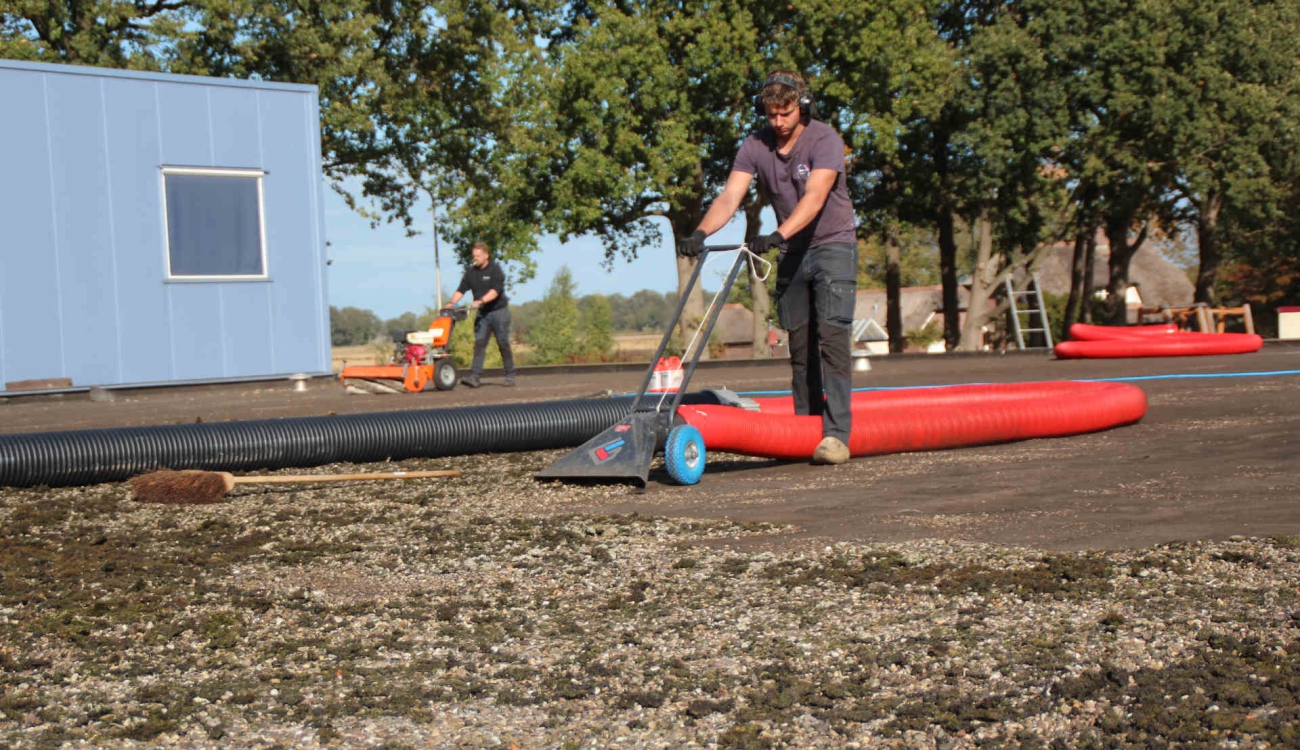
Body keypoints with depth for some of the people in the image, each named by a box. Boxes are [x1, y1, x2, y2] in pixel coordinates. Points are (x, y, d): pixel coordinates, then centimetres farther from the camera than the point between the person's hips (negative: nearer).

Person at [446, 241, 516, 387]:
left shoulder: (495, 269, -9)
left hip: (498, 310, -5)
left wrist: (481, 301, -33)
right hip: (482, 314, 5)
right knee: (479, 344, -5)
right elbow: (461, 290, 5)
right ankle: (475, 377, -12)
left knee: (503, 344, -1)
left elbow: (495, 290, -21)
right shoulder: (471, 272, 8)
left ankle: (510, 376, 9)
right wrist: (451, 303, -11)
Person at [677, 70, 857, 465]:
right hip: (791, 251, 5)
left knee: (832, 336, -15)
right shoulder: (755, 146, -4)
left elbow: (814, 197, -31)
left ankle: (836, 435, -18)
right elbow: (729, 197, -14)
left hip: (833, 244, -5)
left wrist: (778, 234, -45)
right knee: (799, 343, 5)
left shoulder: (824, 140, -17)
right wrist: (700, 233, -33)